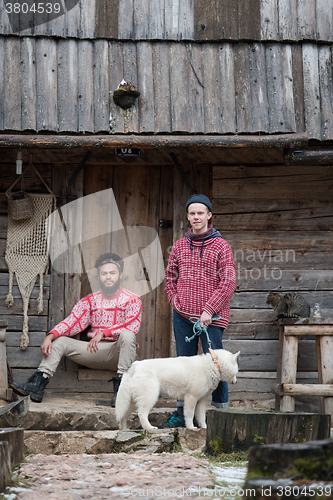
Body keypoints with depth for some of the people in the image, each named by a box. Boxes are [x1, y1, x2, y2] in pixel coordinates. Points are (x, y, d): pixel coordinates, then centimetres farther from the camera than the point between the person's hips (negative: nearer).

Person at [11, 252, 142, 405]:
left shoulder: (132, 300, -1)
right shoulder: (90, 300, 12)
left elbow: (132, 326, -18)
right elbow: (72, 322, 1)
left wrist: (103, 332, -31)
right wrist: (50, 336, -17)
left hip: (119, 352, -4)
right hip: (95, 351, 5)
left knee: (127, 335, -35)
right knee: (59, 341, -9)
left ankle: (120, 387, -37)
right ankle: (36, 386, -21)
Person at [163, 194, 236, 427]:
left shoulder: (221, 246, -1)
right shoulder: (179, 246, 11)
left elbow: (229, 282, -7)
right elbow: (170, 277, 20)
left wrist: (209, 311, -13)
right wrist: (176, 303, 4)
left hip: (211, 318, -4)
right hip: (183, 316, 4)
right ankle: (182, 413, 17)